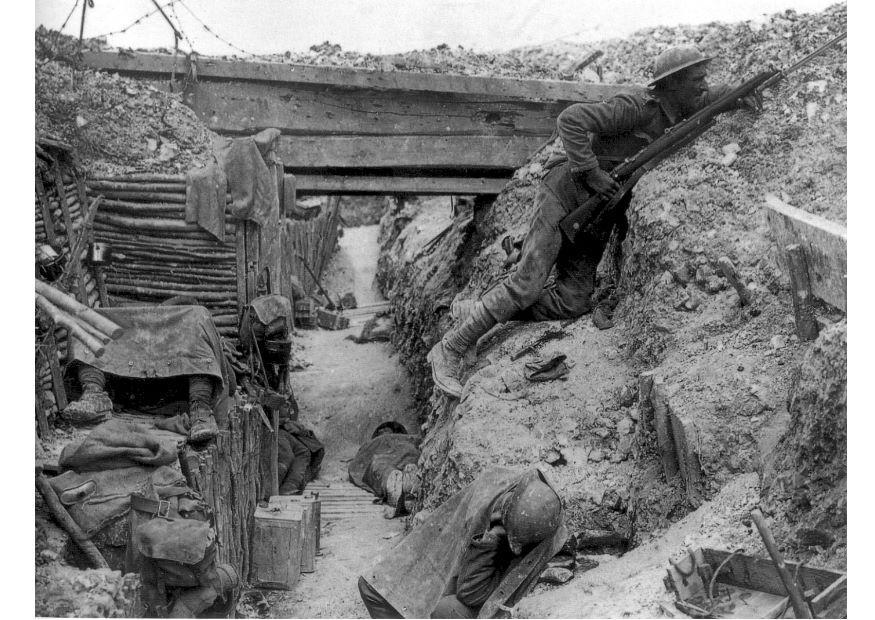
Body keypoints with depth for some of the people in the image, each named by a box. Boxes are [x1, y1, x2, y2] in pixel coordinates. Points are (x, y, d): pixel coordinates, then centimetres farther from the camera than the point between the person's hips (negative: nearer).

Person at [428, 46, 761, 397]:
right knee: (528, 284, -19)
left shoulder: (673, 114, 8)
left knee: (573, 303, -9)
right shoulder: (635, 109, -18)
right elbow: (570, 120, -26)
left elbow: (705, 98, 30)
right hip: (565, 195, -8)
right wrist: (591, 172, -29)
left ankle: (489, 316, 4)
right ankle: (448, 350, -11)